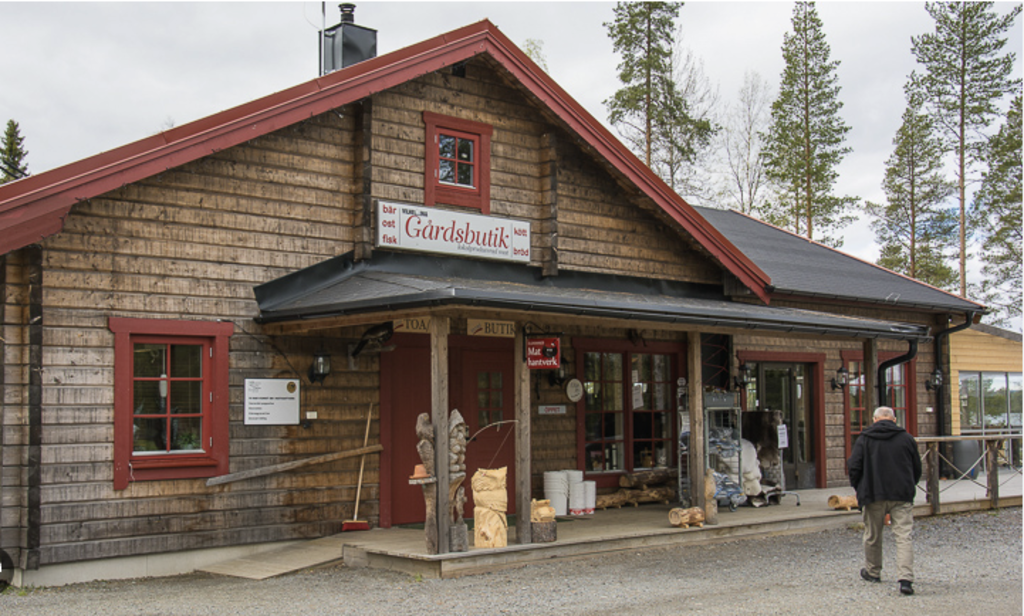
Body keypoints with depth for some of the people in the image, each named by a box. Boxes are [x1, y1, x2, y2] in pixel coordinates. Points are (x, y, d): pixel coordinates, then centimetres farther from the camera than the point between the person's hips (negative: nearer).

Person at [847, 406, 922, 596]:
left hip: (873, 495, 0)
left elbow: (853, 468, -3)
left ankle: (872, 572, 31)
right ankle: (905, 578, -16)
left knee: (872, 536, 16)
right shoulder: (906, 438, 5)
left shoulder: (864, 439, 0)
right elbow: (917, 468, 13)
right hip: (902, 496, 0)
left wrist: (860, 489, 12)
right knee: (904, 536, -4)